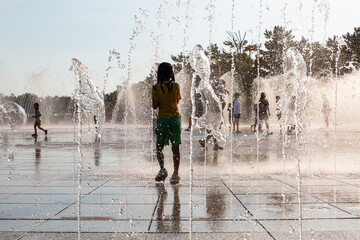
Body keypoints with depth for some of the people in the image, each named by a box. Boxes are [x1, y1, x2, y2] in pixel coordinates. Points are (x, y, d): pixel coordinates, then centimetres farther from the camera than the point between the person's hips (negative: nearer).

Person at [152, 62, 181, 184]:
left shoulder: (156, 88, -5)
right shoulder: (175, 86, 0)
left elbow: (155, 106, -7)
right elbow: (177, 101, 11)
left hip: (162, 119, -1)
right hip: (175, 118, 1)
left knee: (159, 147, 9)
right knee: (175, 147, 5)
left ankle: (162, 168, -14)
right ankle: (175, 174, 4)